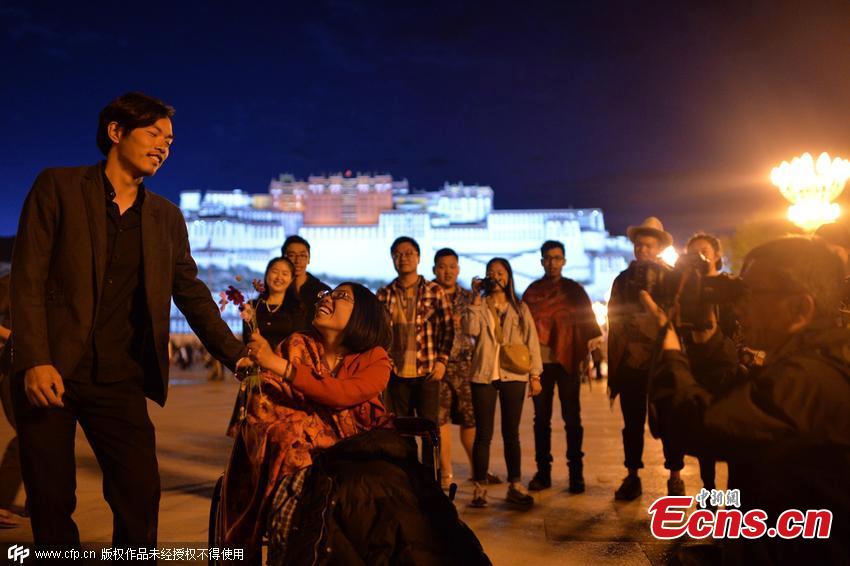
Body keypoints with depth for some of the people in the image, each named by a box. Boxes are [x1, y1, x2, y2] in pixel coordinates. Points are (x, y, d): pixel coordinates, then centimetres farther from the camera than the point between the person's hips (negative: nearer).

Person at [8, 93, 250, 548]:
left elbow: (192, 294, 11)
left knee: (141, 495, -1)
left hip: (119, 380, 3)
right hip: (49, 372, -2)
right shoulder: (58, 187, 0)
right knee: (52, 502, 5)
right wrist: (35, 361, -16)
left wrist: (237, 355, -1)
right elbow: (27, 278, -6)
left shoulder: (166, 217, 11)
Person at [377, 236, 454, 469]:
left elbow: (448, 328, 2)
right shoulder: (384, 295, 6)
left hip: (427, 371, -1)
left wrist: (442, 360, -7)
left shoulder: (435, 291, 1)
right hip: (397, 372, 2)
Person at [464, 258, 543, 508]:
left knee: (511, 433, 8)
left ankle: (515, 486, 15)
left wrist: (535, 375, 1)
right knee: (483, 434, -1)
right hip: (484, 375, -1)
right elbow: (471, 329, -13)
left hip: (513, 375, 1)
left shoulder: (520, 308, 11)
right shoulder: (479, 306, 7)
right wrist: (476, 298, -10)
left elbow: (532, 340, 7)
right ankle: (479, 488, 5)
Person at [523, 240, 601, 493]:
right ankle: (543, 472, 14)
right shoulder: (532, 290, 9)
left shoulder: (574, 289, 7)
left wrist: (586, 352, -7)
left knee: (572, 418, 1)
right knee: (541, 418, 6)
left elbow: (588, 322, 5)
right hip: (540, 362, 2)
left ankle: (576, 473, 7)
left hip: (567, 361, -1)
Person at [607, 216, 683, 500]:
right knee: (632, 424, 9)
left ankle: (675, 477, 15)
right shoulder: (623, 280, 11)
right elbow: (614, 324, 9)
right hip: (630, 363, 3)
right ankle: (632, 477, 18)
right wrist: (613, 368, 4)